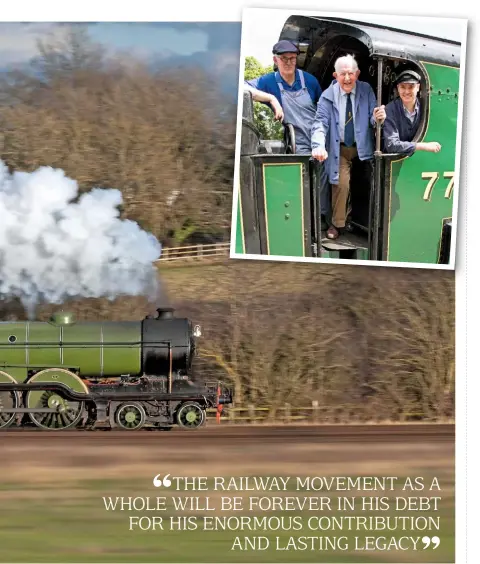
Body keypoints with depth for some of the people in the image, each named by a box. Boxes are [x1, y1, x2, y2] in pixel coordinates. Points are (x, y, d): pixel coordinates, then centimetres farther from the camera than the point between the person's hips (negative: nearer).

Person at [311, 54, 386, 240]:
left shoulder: (366, 91, -6)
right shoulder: (328, 96, -8)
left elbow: (372, 117, -8)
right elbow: (320, 122, -16)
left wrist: (377, 118, -35)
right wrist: (318, 146, -34)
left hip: (362, 148, 1)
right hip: (339, 148, -1)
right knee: (341, 184, -11)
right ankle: (337, 223, 3)